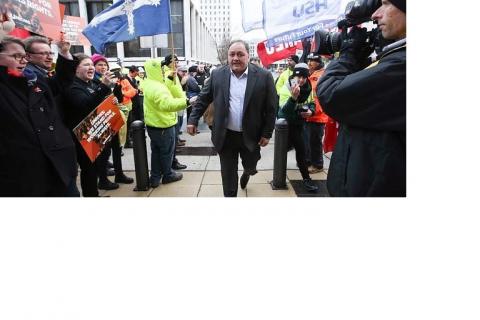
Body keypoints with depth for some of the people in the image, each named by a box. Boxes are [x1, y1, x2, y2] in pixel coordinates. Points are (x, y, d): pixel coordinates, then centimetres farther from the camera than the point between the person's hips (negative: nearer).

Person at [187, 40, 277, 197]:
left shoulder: (264, 76, -9)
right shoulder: (217, 75, -2)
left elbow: (271, 108, -6)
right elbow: (203, 99, 6)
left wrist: (267, 134, -6)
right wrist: (193, 120, 2)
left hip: (251, 136, 0)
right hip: (226, 135, 1)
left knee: (250, 166, 20)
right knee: (228, 173, 9)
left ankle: (246, 173, 56)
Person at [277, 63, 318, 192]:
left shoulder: (308, 88, -7)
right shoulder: (286, 89, -24)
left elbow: (311, 103, 10)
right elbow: (285, 111, -36)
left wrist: (311, 111, -13)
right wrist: (294, 97, -51)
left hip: (300, 122, 6)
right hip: (288, 123, -6)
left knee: (298, 146, 19)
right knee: (301, 148, -10)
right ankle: (306, 179, 2)